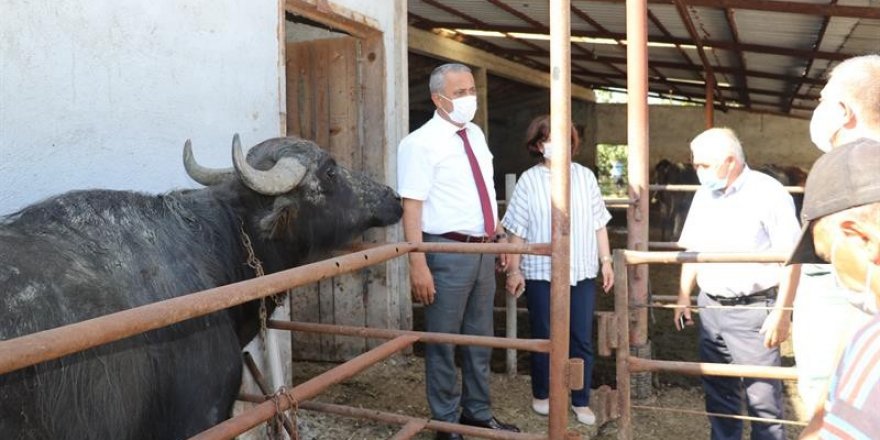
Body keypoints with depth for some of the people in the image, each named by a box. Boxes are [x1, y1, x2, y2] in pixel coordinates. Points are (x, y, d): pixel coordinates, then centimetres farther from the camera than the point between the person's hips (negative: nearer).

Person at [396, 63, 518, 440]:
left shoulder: (475, 134, 10)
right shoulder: (421, 143, -12)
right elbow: (411, 207, -18)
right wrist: (418, 266, -23)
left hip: (483, 249, 7)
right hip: (448, 252, -7)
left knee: (480, 338, 18)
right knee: (443, 341, 7)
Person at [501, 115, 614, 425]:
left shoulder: (585, 176, 5)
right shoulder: (529, 180, -3)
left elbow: (599, 224, 8)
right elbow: (517, 231, -3)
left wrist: (606, 261, 6)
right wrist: (514, 270, -5)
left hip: (582, 272, 2)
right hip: (541, 273, -2)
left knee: (582, 339, 7)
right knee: (544, 337, 11)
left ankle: (581, 401, 23)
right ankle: (541, 395, 31)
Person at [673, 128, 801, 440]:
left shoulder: (768, 193, -11)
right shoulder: (703, 195, 9)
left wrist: (781, 313, -15)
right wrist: (684, 297, 13)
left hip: (753, 311, -6)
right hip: (710, 308, 6)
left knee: (762, 397, -1)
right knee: (717, 391, 16)